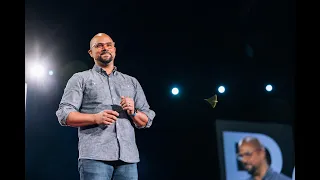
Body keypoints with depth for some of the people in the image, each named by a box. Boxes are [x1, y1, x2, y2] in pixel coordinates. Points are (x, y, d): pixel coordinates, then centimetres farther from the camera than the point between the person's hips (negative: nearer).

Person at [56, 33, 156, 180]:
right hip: (95, 156, -3)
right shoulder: (80, 79, 14)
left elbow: (146, 121, 19)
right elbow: (64, 115, 2)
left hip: (128, 156, 3)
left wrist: (133, 112, -3)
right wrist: (96, 118, -12)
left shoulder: (132, 82, 23)